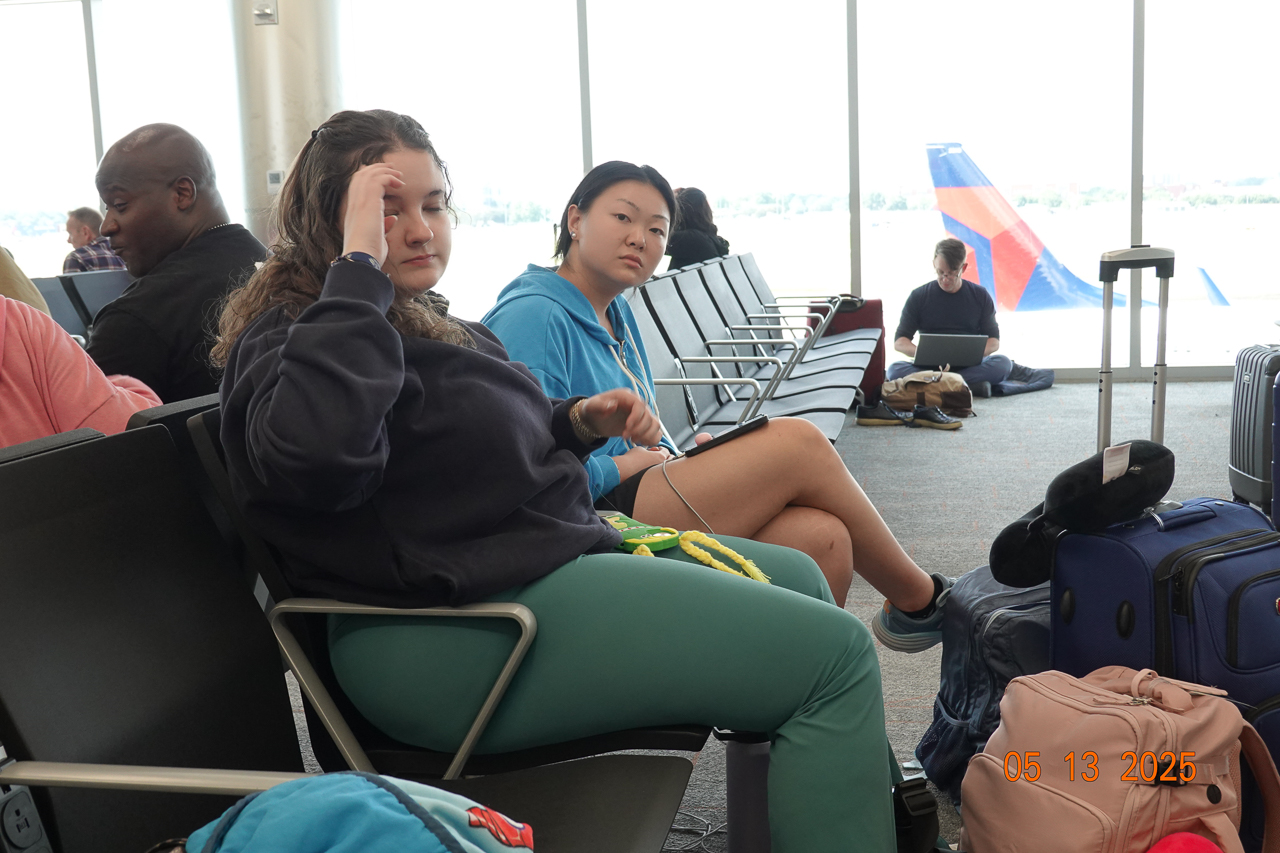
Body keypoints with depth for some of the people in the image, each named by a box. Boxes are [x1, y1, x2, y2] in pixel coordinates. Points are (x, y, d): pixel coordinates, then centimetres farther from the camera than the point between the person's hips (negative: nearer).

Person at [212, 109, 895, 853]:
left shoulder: (421, 321, 16)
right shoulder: (291, 335, -12)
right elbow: (316, 454, -36)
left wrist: (576, 424, 8)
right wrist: (359, 267, -25)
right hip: (457, 637, -11)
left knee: (799, 580, 21)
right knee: (835, 655, -15)